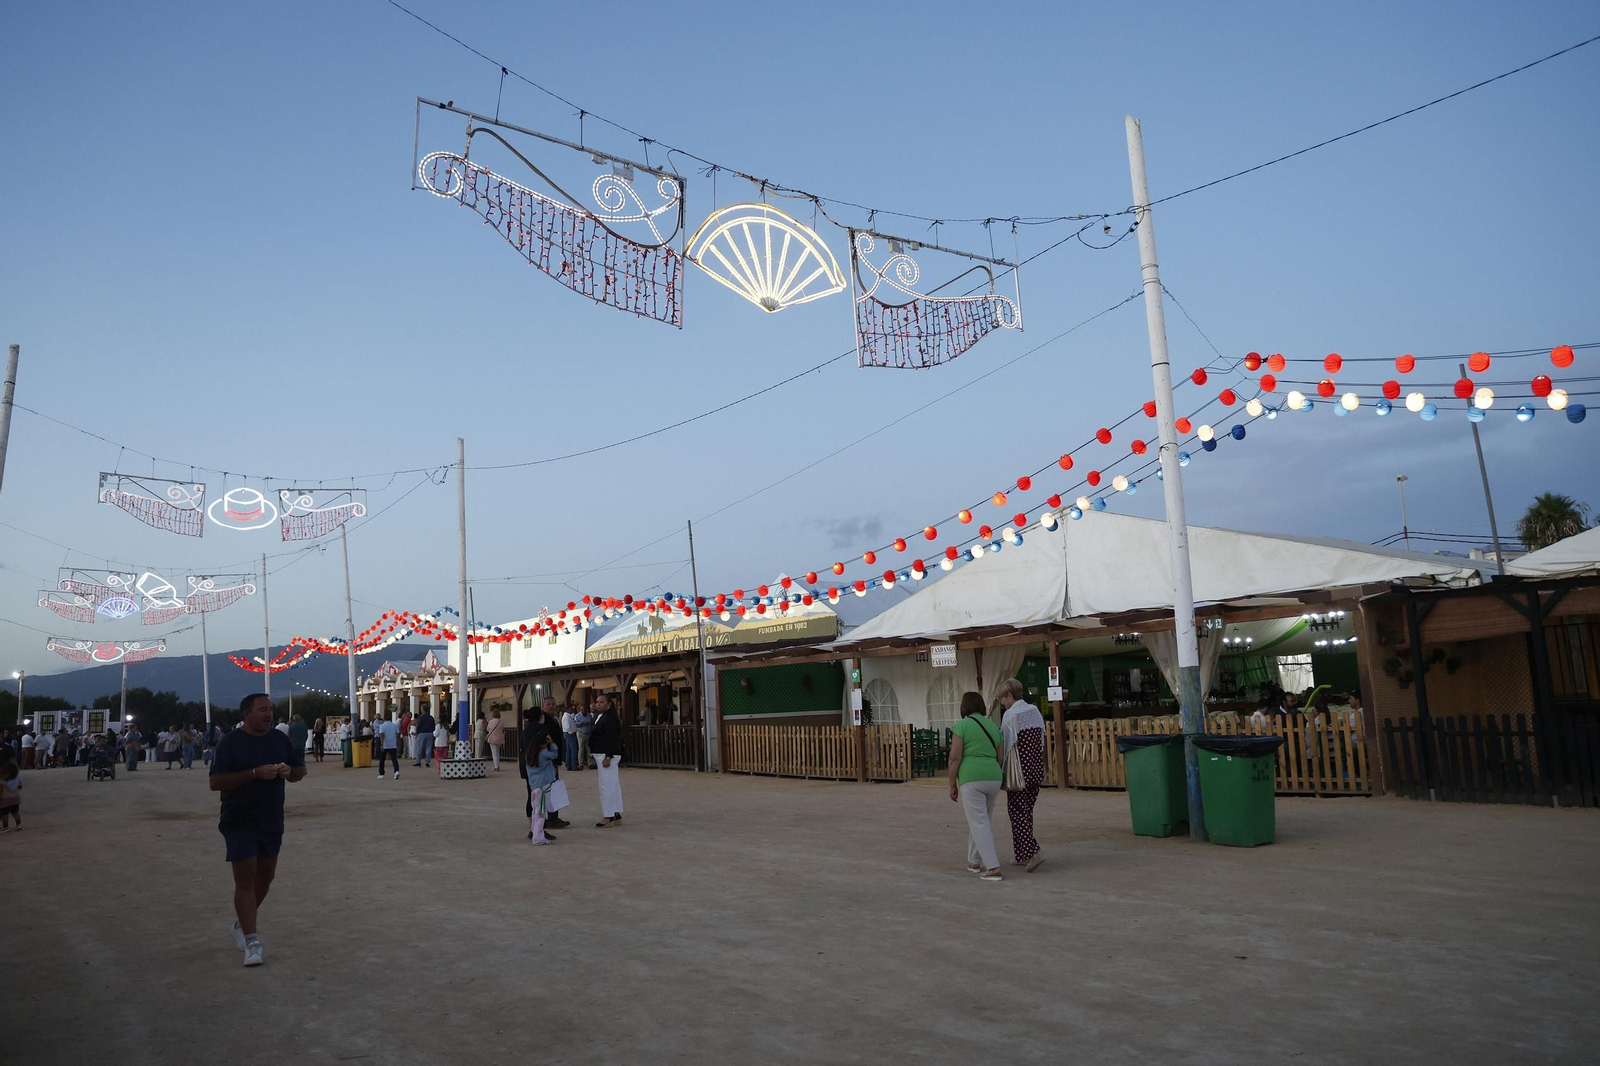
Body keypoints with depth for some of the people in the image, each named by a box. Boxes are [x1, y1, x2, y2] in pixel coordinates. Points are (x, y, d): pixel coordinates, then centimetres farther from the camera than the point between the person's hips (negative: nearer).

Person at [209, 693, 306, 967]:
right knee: (245, 880, -5)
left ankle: (241, 924, 36)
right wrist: (255, 773, -25)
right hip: (240, 823, -6)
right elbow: (215, 782, -15)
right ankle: (251, 941, 1)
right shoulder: (230, 742, -9)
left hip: (272, 821, 6)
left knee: (266, 876, 14)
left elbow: (300, 770, 15)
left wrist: (290, 772, -9)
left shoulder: (279, 739, 6)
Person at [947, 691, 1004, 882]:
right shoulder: (993, 727, 14)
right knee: (980, 820, 21)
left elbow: (955, 758, -9)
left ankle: (993, 868, -10)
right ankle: (974, 862, 29)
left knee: (979, 824, -4)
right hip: (993, 779, 6)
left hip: (971, 779, -6)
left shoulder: (961, 726, -4)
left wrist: (952, 785, -1)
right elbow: (1000, 758, 15)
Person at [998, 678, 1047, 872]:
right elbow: (1041, 741, 11)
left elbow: (1006, 746, -11)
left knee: (1017, 812, -1)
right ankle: (1024, 855, 18)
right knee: (1027, 810, 14)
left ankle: (1033, 851, -13)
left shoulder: (1010, 715, -13)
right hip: (1037, 769, 7)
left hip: (1019, 769, -7)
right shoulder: (1035, 711, 8)